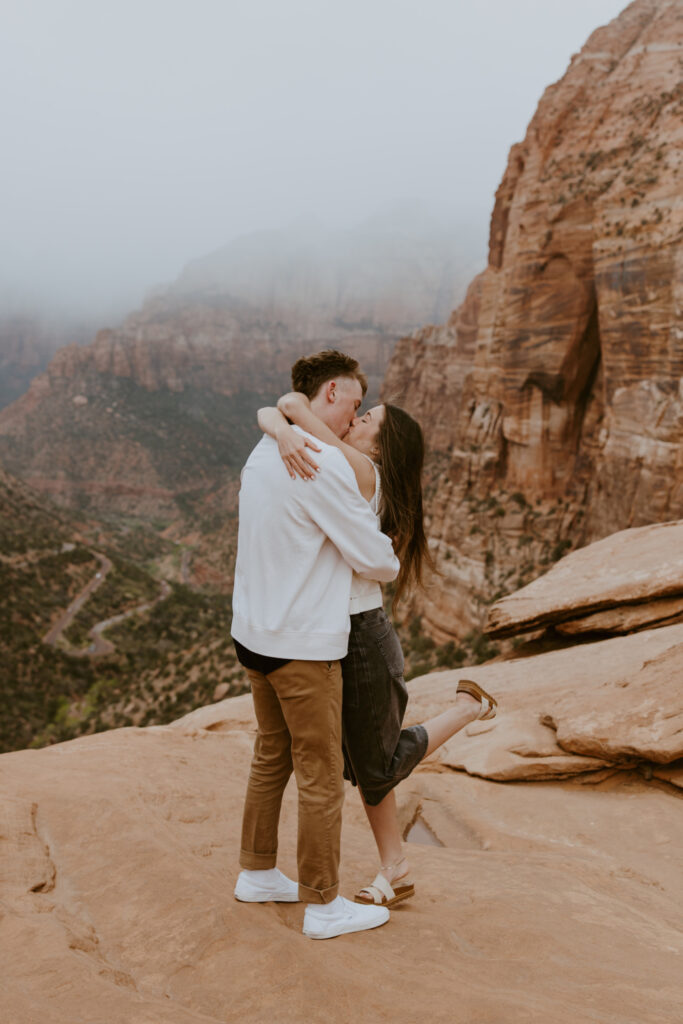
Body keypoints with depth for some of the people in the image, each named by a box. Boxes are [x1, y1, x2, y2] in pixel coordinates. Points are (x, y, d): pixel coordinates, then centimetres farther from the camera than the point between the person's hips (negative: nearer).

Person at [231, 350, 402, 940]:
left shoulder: (264, 453, 8)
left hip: (253, 633, 9)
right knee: (321, 775, 4)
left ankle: (258, 873, 36)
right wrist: (390, 566, 9)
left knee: (271, 758, 22)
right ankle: (324, 905, 18)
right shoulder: (323, 463, -20)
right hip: (302, 645, -9)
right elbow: (374, 558, -13)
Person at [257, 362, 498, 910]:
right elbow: (267, 413, -4)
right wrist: (285, 433, -22)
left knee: (377, 767, 10)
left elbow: (294, 403, -26)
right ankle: (396, 872, 30)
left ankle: (468, 706, 23)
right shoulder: (326, 466, 7)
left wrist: (295, 408, -8)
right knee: (362, 766, 16)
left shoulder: (363, 471, -16)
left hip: (360, 636, -8)